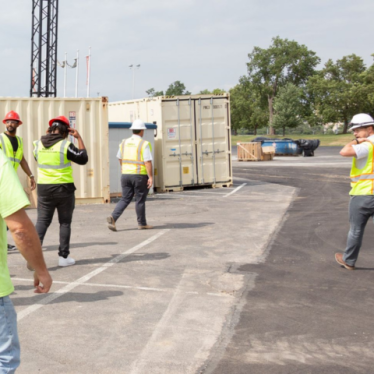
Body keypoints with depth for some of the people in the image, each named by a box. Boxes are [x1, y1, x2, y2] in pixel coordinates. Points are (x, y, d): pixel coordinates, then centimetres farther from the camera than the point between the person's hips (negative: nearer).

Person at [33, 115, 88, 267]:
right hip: (64, 188, -3)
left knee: (42, 221, 5)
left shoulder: (38, 144, 1)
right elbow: (83, 159, -4)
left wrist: (47, 136, 21)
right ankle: (63, 256, 11)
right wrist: (79, 138, 1)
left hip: (44, 188, 3)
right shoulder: (65, 145, -12)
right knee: (65, 222, 8)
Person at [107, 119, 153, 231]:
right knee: (140, 200, 6)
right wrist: (151, 177, -15)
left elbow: (120, 159, 18)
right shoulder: (144, 144, -10)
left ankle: (113, 217, -8)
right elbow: (148, 162, -16)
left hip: (125, 175, 5)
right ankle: (142, 223, 17)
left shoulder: (124, 143, 8)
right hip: (140, 175, -5)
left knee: (125, 199, 10)